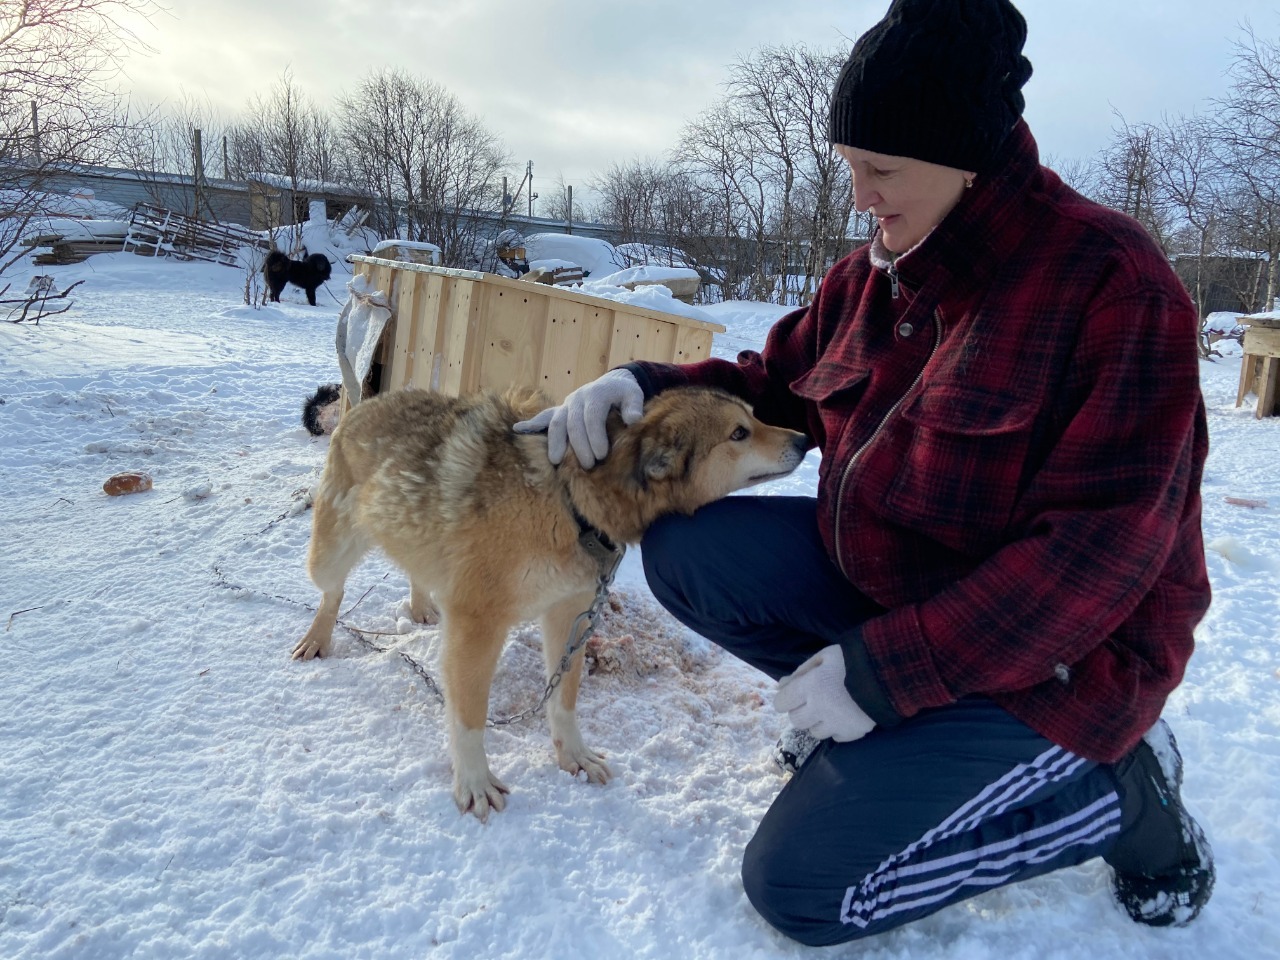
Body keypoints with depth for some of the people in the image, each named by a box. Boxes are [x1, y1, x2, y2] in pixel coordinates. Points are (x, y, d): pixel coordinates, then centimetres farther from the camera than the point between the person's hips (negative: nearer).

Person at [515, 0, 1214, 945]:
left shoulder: (1110, 278, -22)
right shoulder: (871, 275, 0)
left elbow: (1099, 548, -25)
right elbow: (777, 386, 11)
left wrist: (885, 671, -26)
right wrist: (645, 384, -10)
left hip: (1046, 652, -7)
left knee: (797, 885, -10)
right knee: (682, 548, -6)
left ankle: (1117, 790, 4)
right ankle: (881, 724, 4)